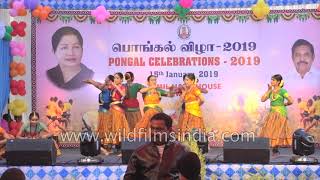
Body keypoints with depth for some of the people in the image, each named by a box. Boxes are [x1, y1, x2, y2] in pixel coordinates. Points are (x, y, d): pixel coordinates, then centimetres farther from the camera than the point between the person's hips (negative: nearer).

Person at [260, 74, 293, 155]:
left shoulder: (282, 91, -9)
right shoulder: (271, 91, 11)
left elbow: (291, 101, -16)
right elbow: (262, 99, 4)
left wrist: (284, 104, 0)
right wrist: (269, 90, 1)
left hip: (280, 113, -7)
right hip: (272, 113, 7)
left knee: (278, 132, -4)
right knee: (271, 132, 5)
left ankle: (275, 149, 1)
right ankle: (274, 149, 11)